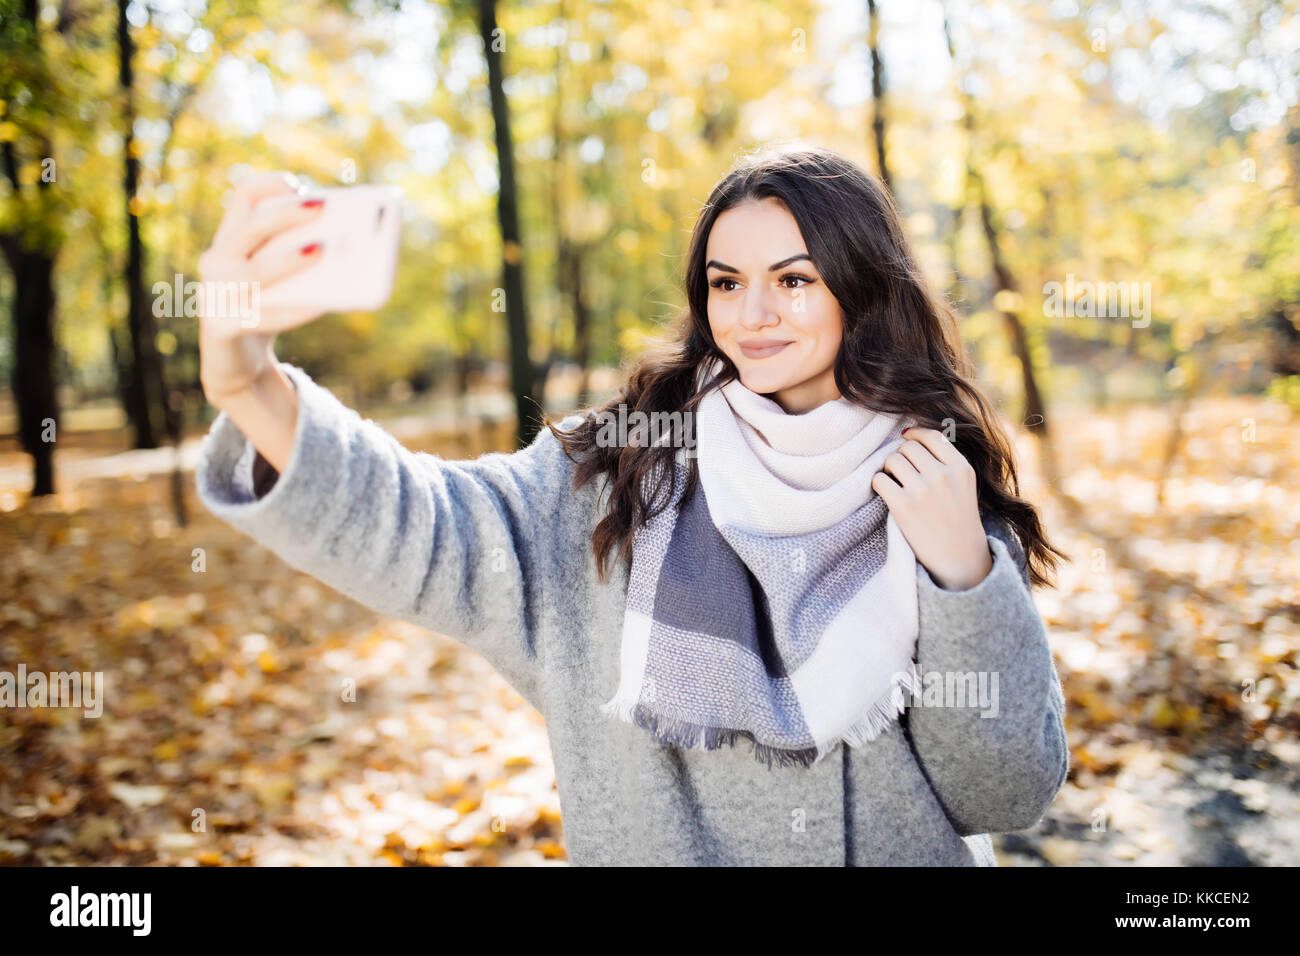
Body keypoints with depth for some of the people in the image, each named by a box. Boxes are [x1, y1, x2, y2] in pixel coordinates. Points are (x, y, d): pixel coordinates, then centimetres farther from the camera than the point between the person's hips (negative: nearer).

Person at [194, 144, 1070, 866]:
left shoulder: (949, 495, -1)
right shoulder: (621, 468, -4)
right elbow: (429, 531, -19)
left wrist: (966, 574, -13)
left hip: (906, 854, 0)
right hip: (648, 846, 0)